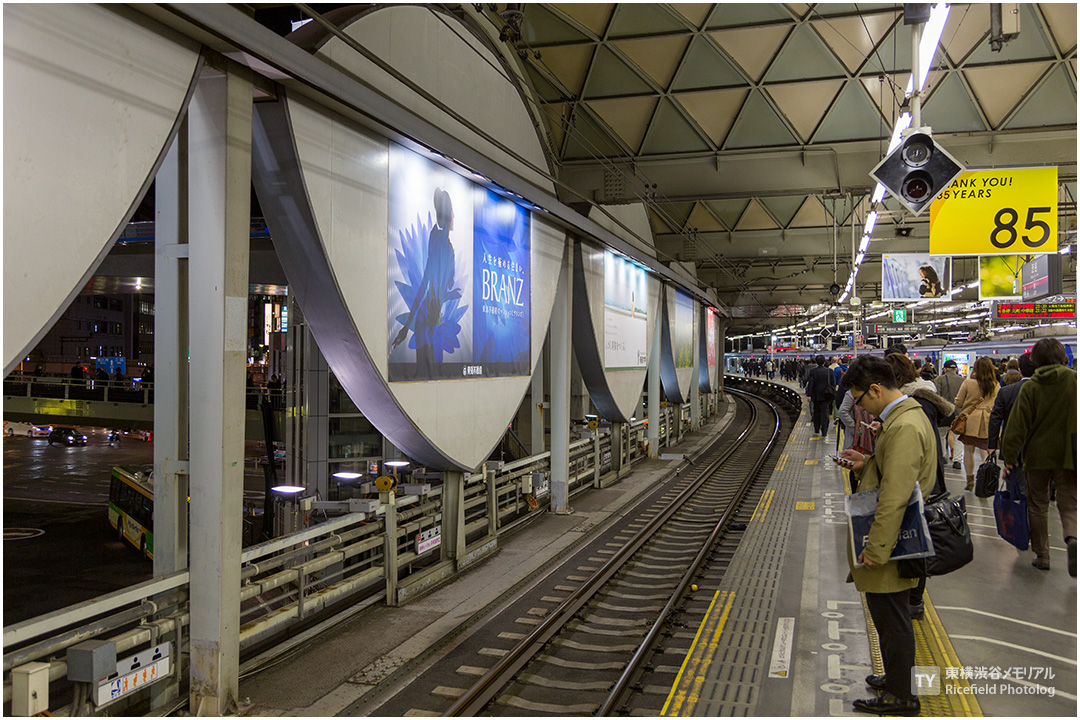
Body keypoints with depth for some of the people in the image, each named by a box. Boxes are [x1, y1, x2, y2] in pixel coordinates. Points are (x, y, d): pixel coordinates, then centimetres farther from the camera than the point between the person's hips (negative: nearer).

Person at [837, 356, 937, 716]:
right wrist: (866, 464, 7)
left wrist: (876, 549, -25)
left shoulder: (904, 427, -25)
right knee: (891, 617, 23)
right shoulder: (909, 415, 9)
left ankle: (901, 697, 19)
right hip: (900, 540, 10)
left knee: (891, 619, 4)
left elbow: (895, 498, -28)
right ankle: (897, 678, 38)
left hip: (891, 542, -10)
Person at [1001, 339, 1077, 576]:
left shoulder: (1029, 387, -7)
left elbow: (1018, 425, -8)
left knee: (1037, 506, 13)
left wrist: (1009, 456, -3)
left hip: (1037, 455, 0)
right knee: (1068, 503, 8)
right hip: (1067, 455, 1)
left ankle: (1041, 556, 17)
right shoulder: (1074, 381, -5)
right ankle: (1072, 538, -22)